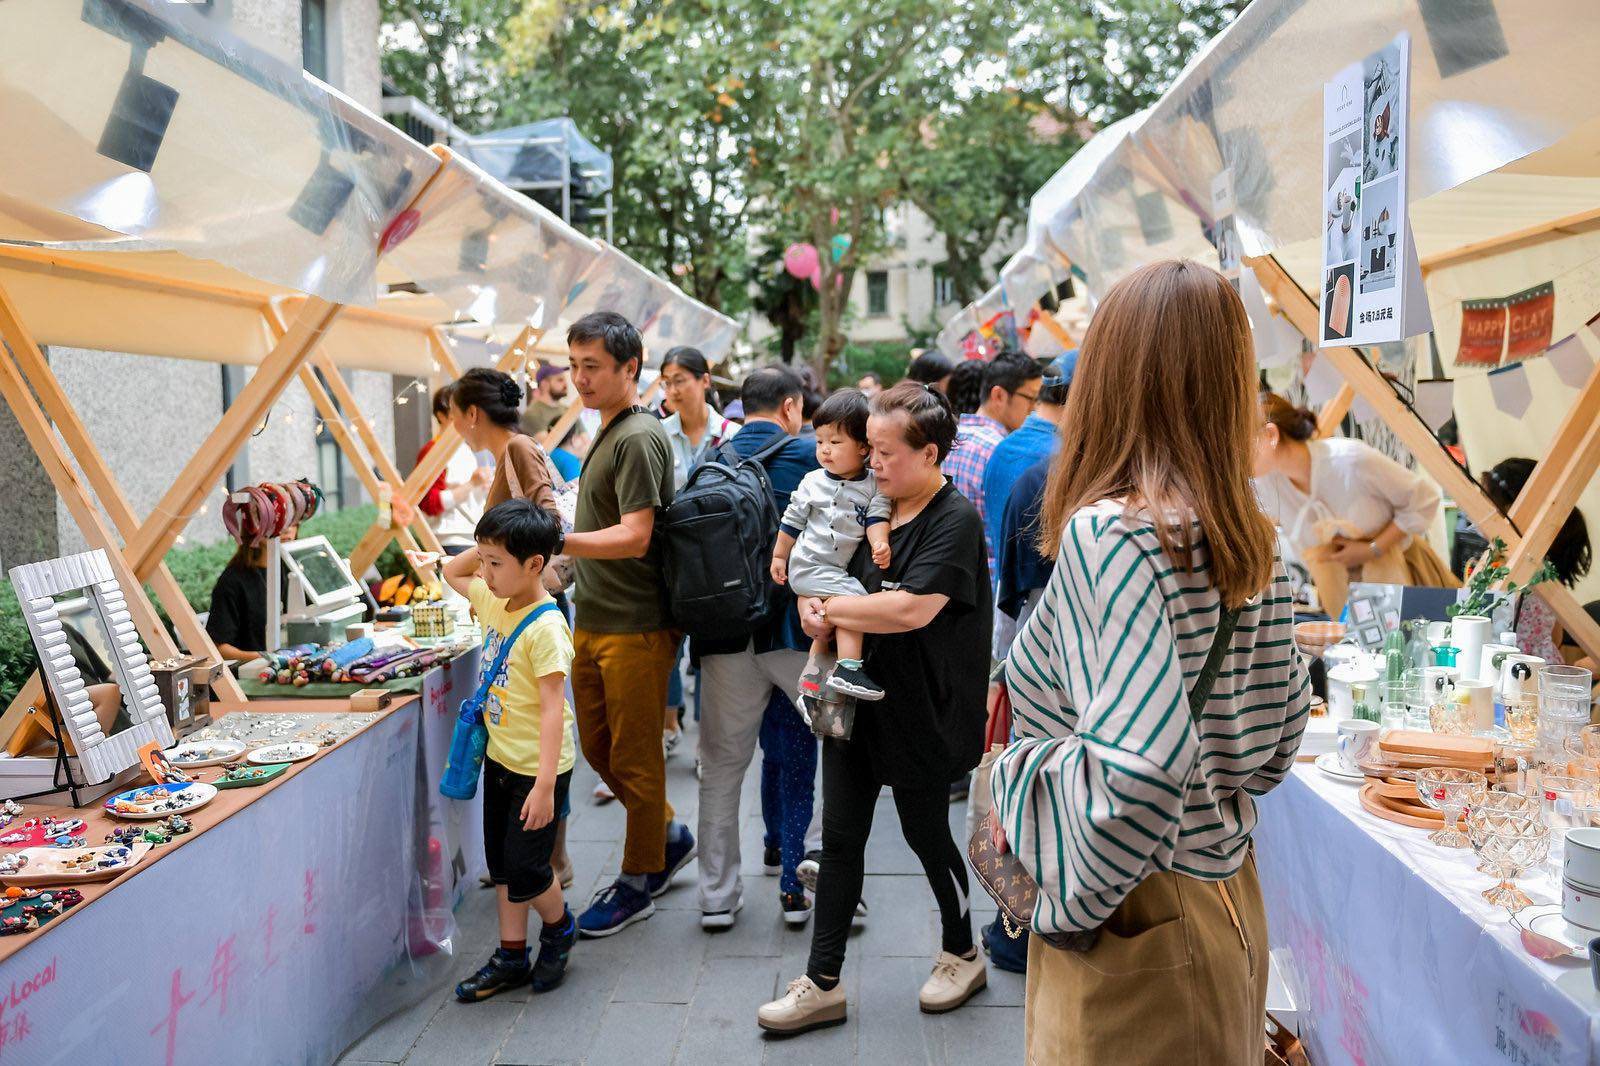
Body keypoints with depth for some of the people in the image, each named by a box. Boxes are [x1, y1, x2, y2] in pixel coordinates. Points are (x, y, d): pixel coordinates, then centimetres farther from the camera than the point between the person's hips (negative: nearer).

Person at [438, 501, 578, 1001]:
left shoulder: (545, 627, -24)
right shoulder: (493, 600, 1)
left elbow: (553, 708, -26)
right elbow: (452, 572, 21)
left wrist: (544, 784, -28)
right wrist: (487, 547, 2)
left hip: (537, 767, -8)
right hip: (500, 758, 8)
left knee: (524, 869, -1)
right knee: (501, 862, 16)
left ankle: (559, 928, 28)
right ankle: (512, 955, 29)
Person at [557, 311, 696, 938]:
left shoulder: (639, 438, -16)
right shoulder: (607, 433, 14)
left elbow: (635, 536, -25)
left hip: (634, 627, -9)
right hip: (593, 621, 10)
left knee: (633, 759, 4)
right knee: (598, 748, 18)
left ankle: (638, 883, 19)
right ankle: (670, 837, 36)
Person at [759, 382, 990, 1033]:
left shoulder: (955, 520, -15)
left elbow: (913, 608, -27)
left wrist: (830, 608, -16)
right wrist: (817, 612, -7)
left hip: (922, 711, -6)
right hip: (858, 700, 7)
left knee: (926, 834, 10)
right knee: (840, 837, 8)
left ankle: (962, 954, 36)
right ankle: (823, 984, 18)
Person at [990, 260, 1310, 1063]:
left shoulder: (1108, 532, -23)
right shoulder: (1256, 544, 1)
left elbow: (1140, 762, -31)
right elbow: (1280, 733, 10)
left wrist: (1070, 897, -17)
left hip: (1134, 926, -8)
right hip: (1230, 898, 8)